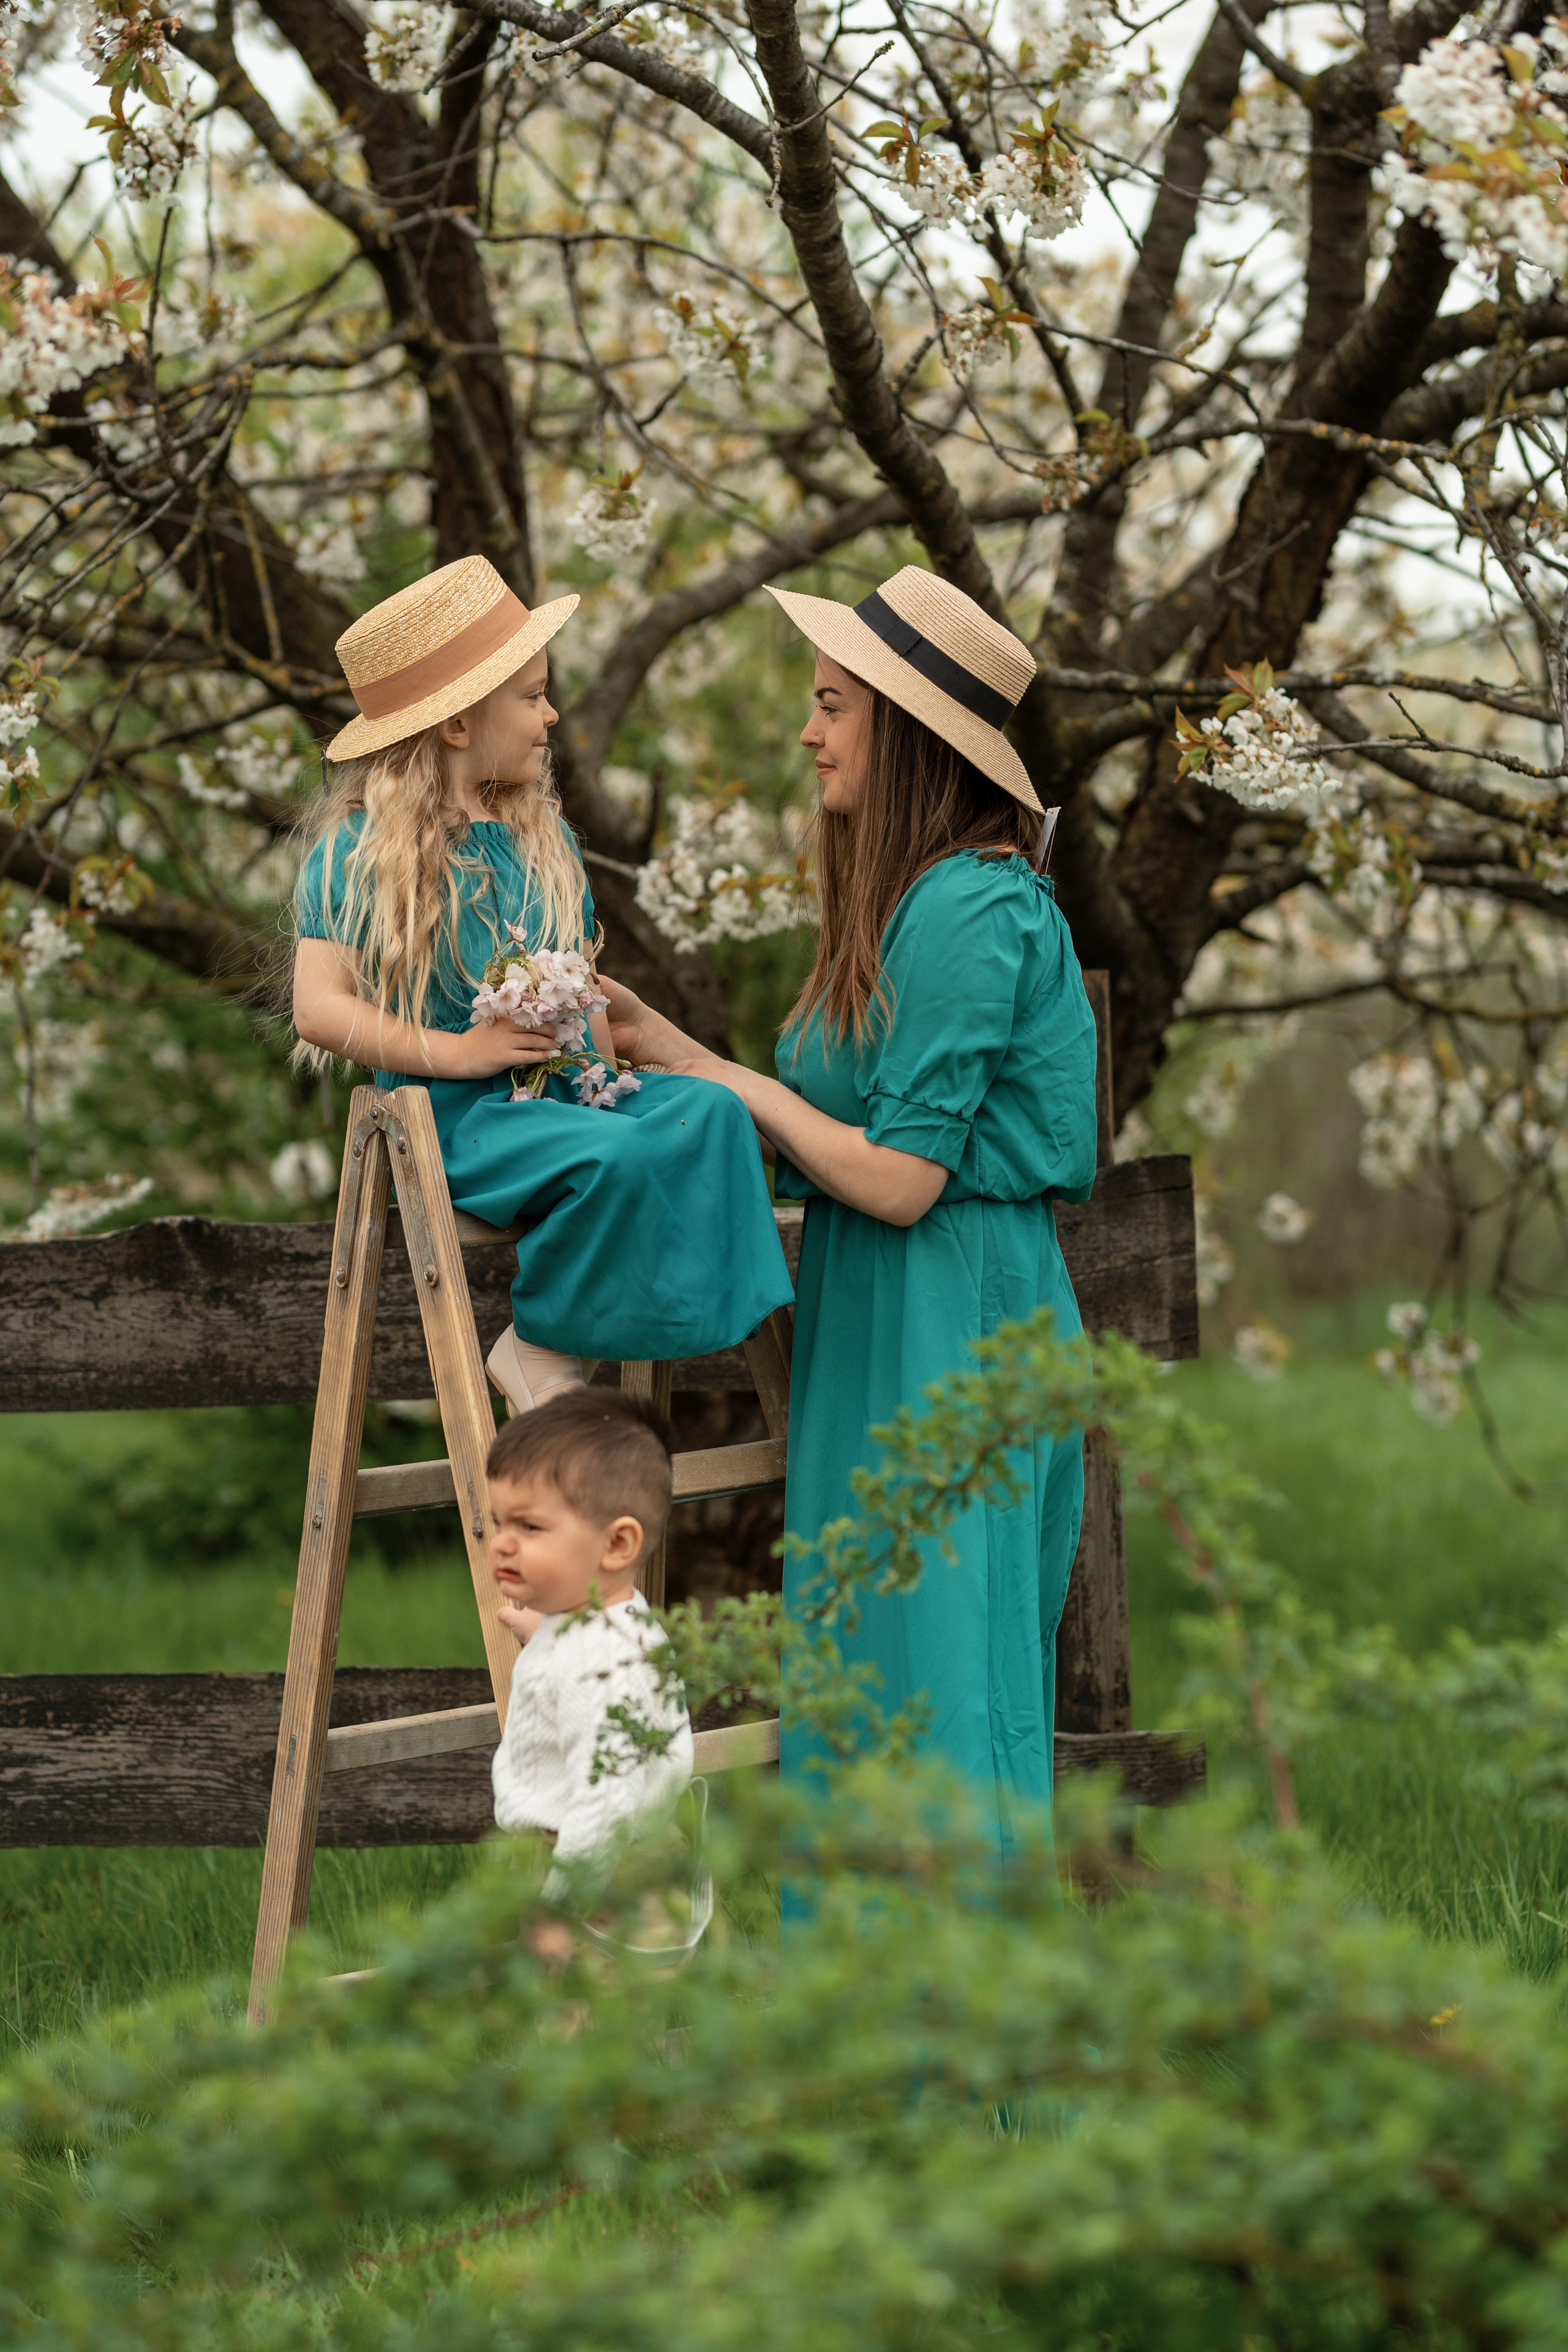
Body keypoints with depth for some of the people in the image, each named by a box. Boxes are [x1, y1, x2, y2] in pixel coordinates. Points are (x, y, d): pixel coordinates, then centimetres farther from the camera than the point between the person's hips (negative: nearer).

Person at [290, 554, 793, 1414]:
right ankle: (537, 1343, -12)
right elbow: (319, 1010, -11)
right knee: (618, 1157, -34)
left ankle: (548, 1343, -18)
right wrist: (458, 1051, -17)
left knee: (708, 1111, -22)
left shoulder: (543, 840, 16)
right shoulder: (359, 852, -4)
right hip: (455, 1118, -7)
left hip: (563, 1092, 7)